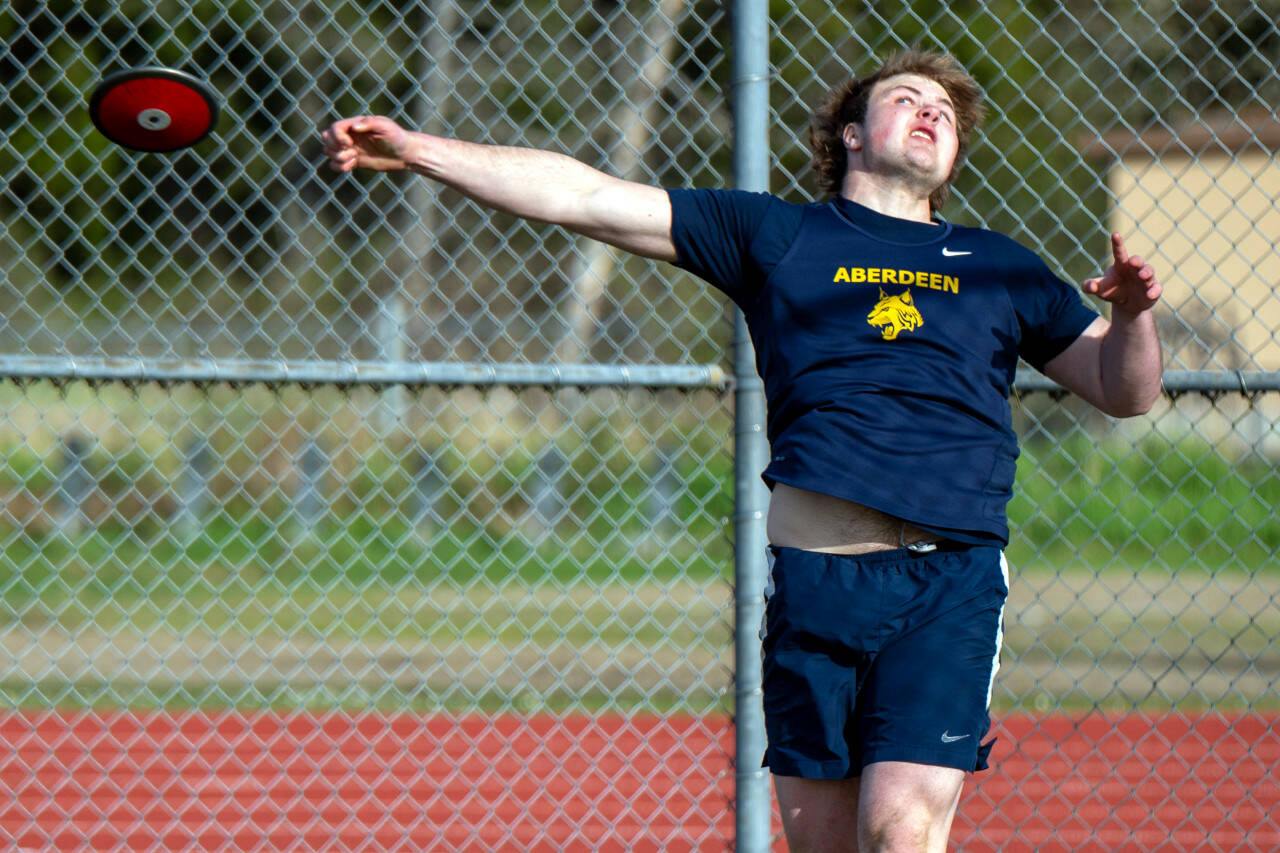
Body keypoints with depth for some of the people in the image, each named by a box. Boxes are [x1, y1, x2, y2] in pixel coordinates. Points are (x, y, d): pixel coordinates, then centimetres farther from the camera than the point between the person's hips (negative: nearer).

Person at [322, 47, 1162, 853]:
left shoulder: (998, 267, 19)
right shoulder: (776, 234, 14)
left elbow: (1123, 391, 21)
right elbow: (582, 196, 11)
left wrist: (1133, 316, -2)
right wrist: (417, 149, 6)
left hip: (952, 585, 0)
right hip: (814, 573, 0)